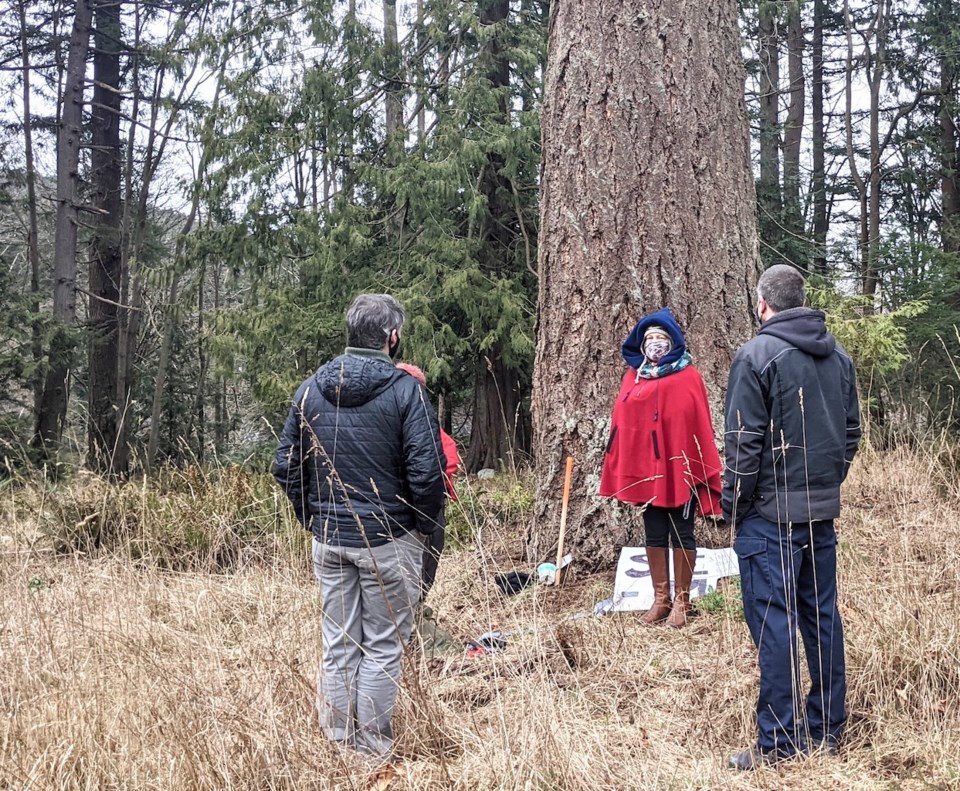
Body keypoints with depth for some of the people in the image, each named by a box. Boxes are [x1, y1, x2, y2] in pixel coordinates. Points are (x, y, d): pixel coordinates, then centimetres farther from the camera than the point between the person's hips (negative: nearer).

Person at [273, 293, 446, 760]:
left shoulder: (311, 389, 4)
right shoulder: (405, 390, -11)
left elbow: (286, 468, 6)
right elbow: (426, 471, -16)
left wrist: (313, 520, 15)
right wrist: (426, 527, -1)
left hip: (328, 540, 5)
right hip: (387, 539, -5)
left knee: (338, 646, 13)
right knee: (383, 646, 5)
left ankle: (337, 743, 20)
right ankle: (373, 750, 10)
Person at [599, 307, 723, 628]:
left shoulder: (687, 376, -4)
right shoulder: (634, 377, 8)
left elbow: (700, 424, -6)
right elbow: (622, 423, 7)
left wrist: (703, 468, -11)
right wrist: (620, 469, 3)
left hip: (680, 467, -4)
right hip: (646, 468, 4)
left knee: (682, 533, 4)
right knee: (654, 535, 10)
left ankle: (681, 600, 13)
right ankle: (660, 598, 20)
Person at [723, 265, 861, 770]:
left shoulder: (757, 354, -11)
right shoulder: (837, 356, 10)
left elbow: (743, 442, -13)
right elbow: (851, 433, 16)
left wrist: (733, 505, -4)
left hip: (771, 511, -7)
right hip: (823, 510, 7)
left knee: (773, 623, -3)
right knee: (822, 616, 13)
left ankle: (778, 743, 0)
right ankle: (826, 729, 21)